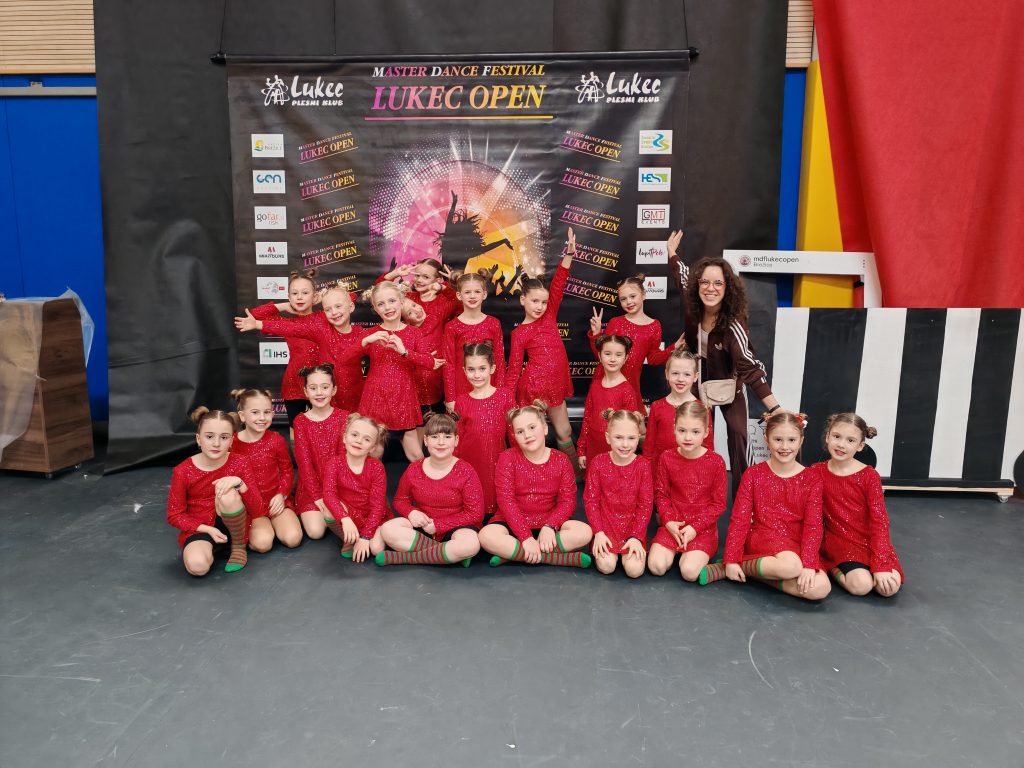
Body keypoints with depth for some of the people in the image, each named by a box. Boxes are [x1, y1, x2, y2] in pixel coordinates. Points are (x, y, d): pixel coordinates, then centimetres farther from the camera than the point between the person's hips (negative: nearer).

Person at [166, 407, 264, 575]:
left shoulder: (239, 464, -11)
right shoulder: (183, 471, -11)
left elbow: (257, 510, -14)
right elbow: (174, 515, -4)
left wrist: (239, 483, -31)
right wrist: (208, 529, -16)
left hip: (231, 525, 1)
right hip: (199, 528, -1)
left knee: (228, 494, -32)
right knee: (198, 566, -33)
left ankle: (239, 547, -8)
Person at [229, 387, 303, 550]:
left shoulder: (276, 440, -6)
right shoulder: (232, 443, -8)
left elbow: (287, 471, 4)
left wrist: (281, 494, -10)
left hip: (276, 500, 2)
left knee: (293, 539, -18)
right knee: (262, 543, -26)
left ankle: (273, 523, 12)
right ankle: (249, 529, 7)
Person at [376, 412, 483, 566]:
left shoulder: (465, 472, -9)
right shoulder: (413, 470, 0)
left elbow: (475, 514, -10)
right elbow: (400, 500, 13)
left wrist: (437, 525, -15)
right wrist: (411, 512, -12)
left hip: (455, 528, -2)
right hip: (421, 526, 3)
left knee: (470, 544, -37)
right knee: (388, 530, -25)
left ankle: (401, 557, -24)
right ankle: (447, 555, -23)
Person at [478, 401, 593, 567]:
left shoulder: (561, 460, -1)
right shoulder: (507, 458, -7)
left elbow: (568, 501, -5)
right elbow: (506, 501, -15)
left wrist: (549, 526, -24)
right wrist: (526, 537, -25)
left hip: (548, 523, 2)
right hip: (513, 522, -2)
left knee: (584, 532, -25)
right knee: (486, 536, -34)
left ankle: (511, 554, -22)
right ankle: (565, 558, -28)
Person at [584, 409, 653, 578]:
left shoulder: (643, 465, -7)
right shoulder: (598, 462, -7)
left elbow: (646, 504, -5)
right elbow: (590, 499, -4)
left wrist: (636, 537, -13)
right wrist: (598, 532, -12)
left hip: (633, 525, 1)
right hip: (605, 524, 0)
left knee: (635, 570, -18)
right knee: (606, 566, -22)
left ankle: (635, 546, 13)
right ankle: (600, 546, 11)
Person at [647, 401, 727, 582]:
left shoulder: (716, 462, -10)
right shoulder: (666, 458, -3)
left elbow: (719, 503, -5)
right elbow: (661, 494, 4)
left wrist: (695, 527, -13)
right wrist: (668, 521, -11)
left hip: (703, 528, -2)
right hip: (673, 525, 2)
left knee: (690, 572, -22)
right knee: (656, 566, -17)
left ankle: (698, 554, 12)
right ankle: (675, 551, 14)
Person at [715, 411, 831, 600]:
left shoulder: (812, 478, 1)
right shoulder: (753, 474, -1)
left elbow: (813, 525, -5)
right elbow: (739, 519, -4)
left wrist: (809, 564, -18)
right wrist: (731, 560, -11)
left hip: (795, 545, 4)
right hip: (761, 539, -4)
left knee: (821, 588, -25)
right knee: (791, 567, -36)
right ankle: (737, 566, -13)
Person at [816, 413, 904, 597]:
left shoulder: (869, 476, -7)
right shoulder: (817, 472, -3)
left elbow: (879, 521, -9)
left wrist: (881, 565, -18)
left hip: (868, 540, 2)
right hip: (837, 541, -2)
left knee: (890, 587, -20)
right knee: (861, 585, -26)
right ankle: (832, 567, 3)